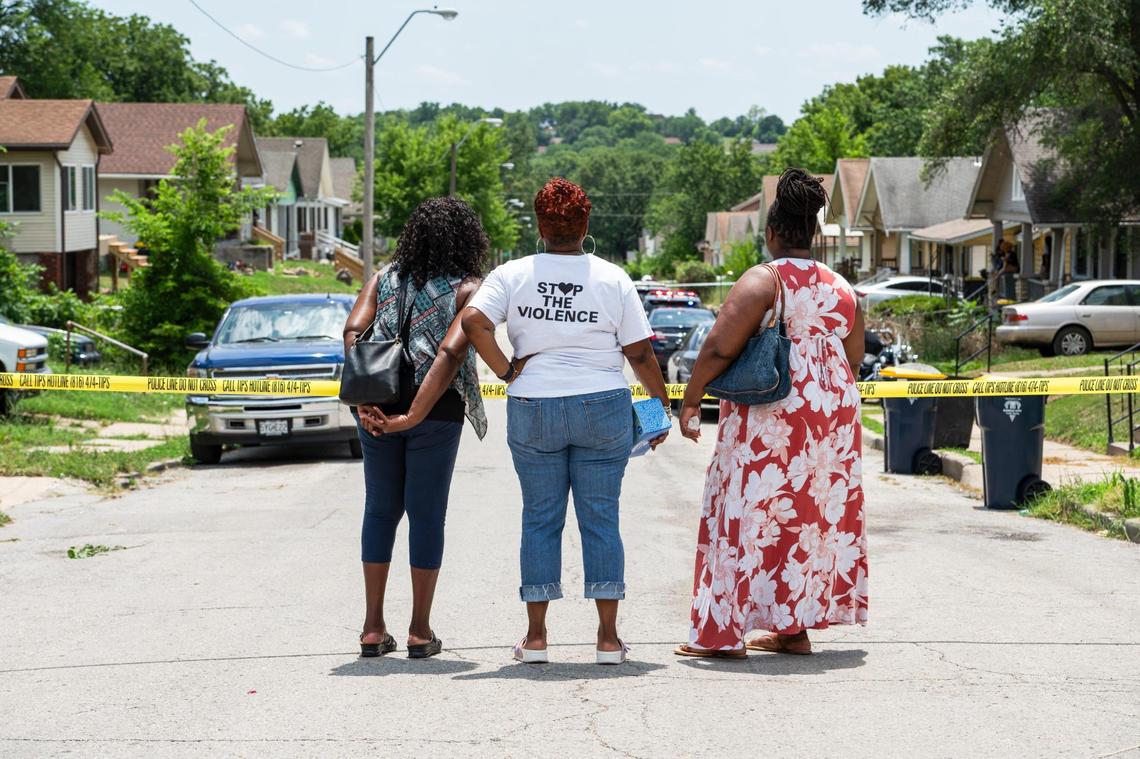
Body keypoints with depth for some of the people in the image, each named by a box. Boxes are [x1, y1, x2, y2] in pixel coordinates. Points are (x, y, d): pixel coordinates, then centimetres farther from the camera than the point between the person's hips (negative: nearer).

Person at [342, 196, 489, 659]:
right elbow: (451, 351, -16)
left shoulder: (385, 278, 10)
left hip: (378, 408, 3)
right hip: (435, 412, -3)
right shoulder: (467, 288, -1)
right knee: (426, 514, 7)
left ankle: (373, 628, 15)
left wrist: (363, 400, -11)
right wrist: (415, 415, -18)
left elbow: (353, 331, -5)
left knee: (380, 510, 14)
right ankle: (420, 631, 11)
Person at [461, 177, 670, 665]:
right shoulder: (613, 279, -1)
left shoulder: (512, 275, 0)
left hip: (532, 410, 1)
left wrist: (506, 371, -6)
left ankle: (535, 635, 11)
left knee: (540, 519, 9)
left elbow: (473, 320, -15)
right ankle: (608, 637, 5)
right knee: (601, 519, 5)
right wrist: (662, 405, 10)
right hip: (603, 408, 0)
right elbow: (640, 353, -1)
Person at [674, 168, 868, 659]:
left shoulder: (763, 281, -9)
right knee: (817, 515, 11)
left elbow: (720, 347, -17)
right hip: (833, 414, 6)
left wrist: (691, 401, -9)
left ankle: (724, 632, -2)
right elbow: (853, 359, 16)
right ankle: (795, 628, 15)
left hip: (769, 416, -6)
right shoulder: (840, 288, 10)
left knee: (748, 515, -2)